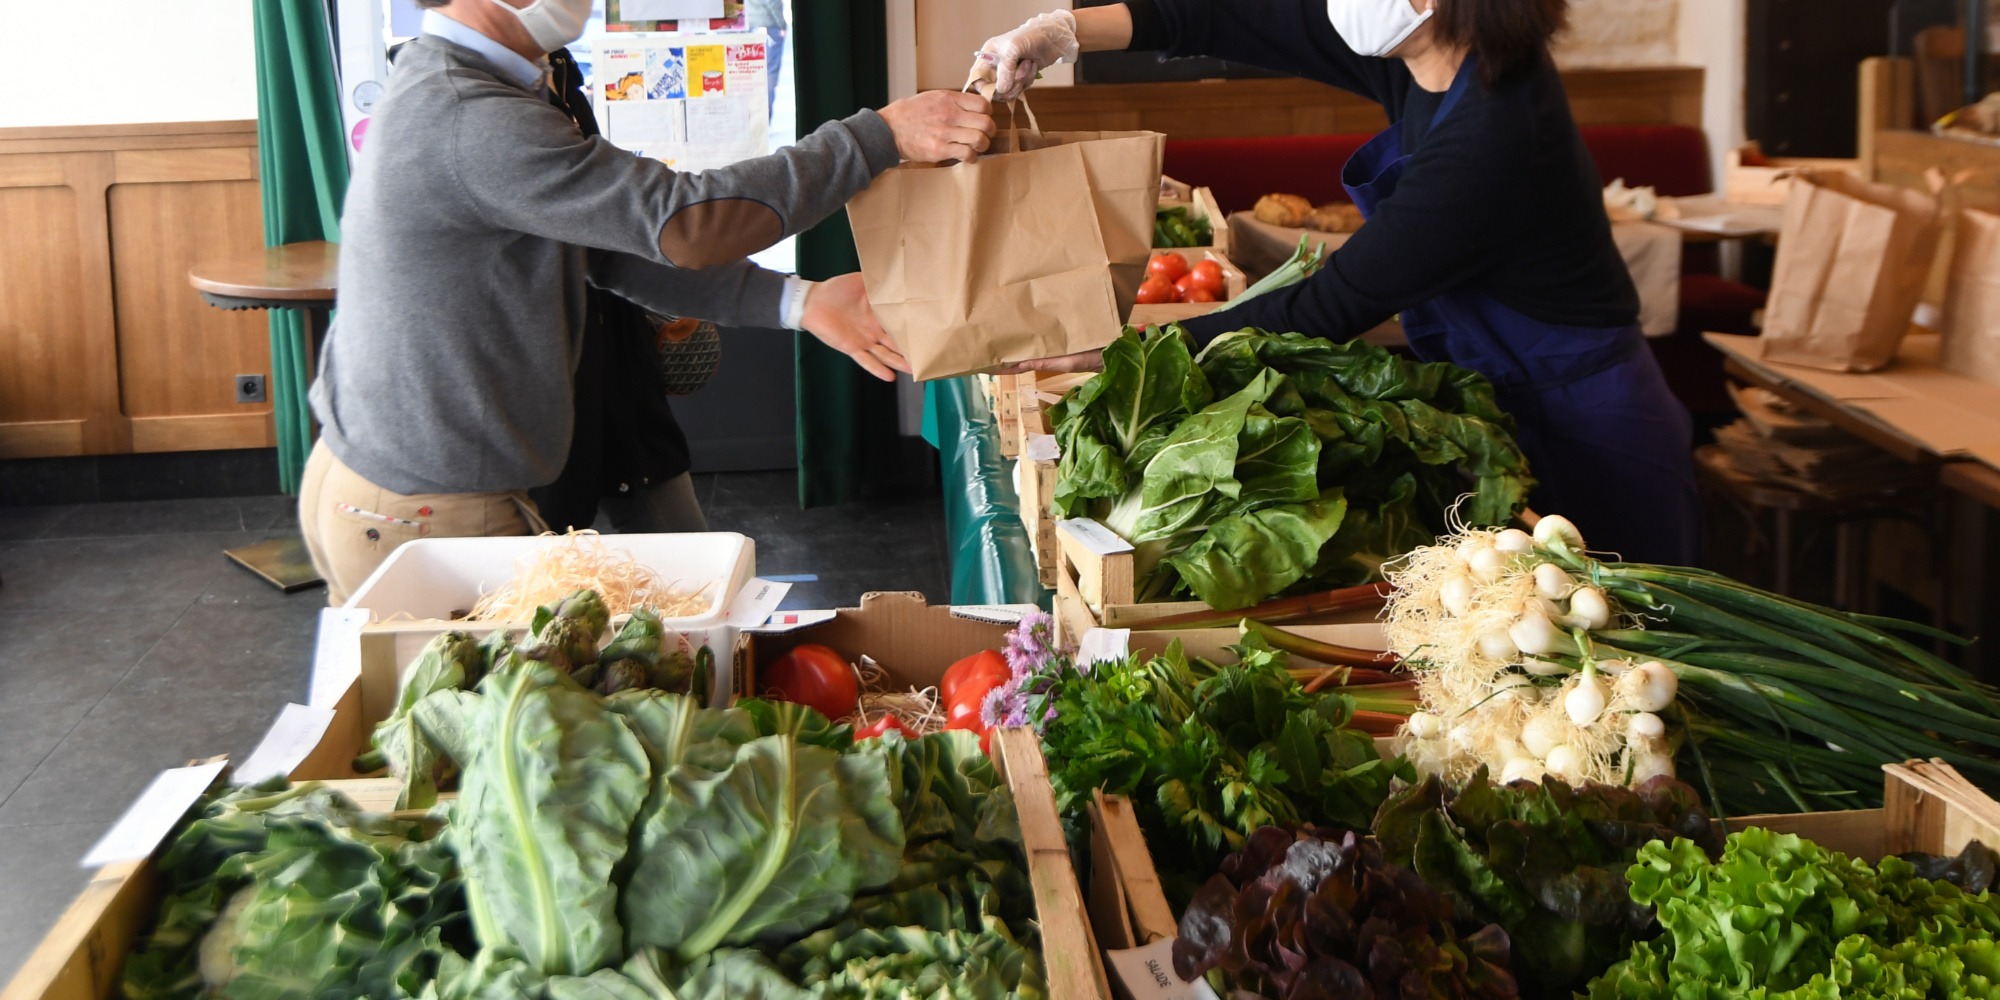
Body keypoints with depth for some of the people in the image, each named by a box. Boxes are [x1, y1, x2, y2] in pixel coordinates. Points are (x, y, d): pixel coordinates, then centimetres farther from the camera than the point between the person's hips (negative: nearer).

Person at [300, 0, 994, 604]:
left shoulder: (444, 86, 10)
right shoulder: (470, 123, -25)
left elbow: (619, 245, 8)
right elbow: (682, 222, -31)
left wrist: (797, 302, 0)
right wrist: (882, 135, -24)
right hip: (423, 516, -10)